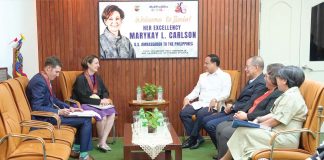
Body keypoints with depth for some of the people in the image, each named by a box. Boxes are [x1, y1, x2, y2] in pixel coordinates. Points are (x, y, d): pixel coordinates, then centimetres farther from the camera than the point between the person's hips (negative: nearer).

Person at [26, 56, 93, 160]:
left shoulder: (45, 79, 8)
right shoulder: (39, 82, -23)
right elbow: (36, 108, -26)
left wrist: (69, 108, 5)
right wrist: (59, 111, -26)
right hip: (46, 117, -10)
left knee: (85, 117, 17)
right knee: (86, 120, -11)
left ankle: (76, 149, 21)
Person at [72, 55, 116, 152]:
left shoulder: (97, 77, 12)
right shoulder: (80, 79, -11)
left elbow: (105, 91, 14)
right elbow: (83, 98, -19)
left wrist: (105, 99, -10)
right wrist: (100, 101, -21)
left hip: (95, 104, 7)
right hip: (82, 105, -7)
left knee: (112, 112, -22)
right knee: (102, 114, -31)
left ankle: (103, 142, -19)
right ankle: (101, 142, -8)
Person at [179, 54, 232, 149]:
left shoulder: (225, 76, 3)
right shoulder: (202, 76, 22)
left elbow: (226, 93, -10)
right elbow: (196, 91, 18)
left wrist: (215, 99, -27)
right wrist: (187, 98, -1)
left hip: (214, 105, -6)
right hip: (200, 103, 6)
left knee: (201, 114, -35)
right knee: (183, 113, -18)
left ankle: (193, 138, -13)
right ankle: (197, 137, -8)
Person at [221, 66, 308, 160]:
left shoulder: (292, 97, -16)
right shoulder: (288, 95, 18)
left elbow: (275, 121, -17)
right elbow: (274, 115, 18)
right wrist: (258, 120, 3)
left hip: (285, 139, -10)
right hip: (278, 134, 10)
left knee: (244, 131, -15)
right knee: (243, 130, -3)